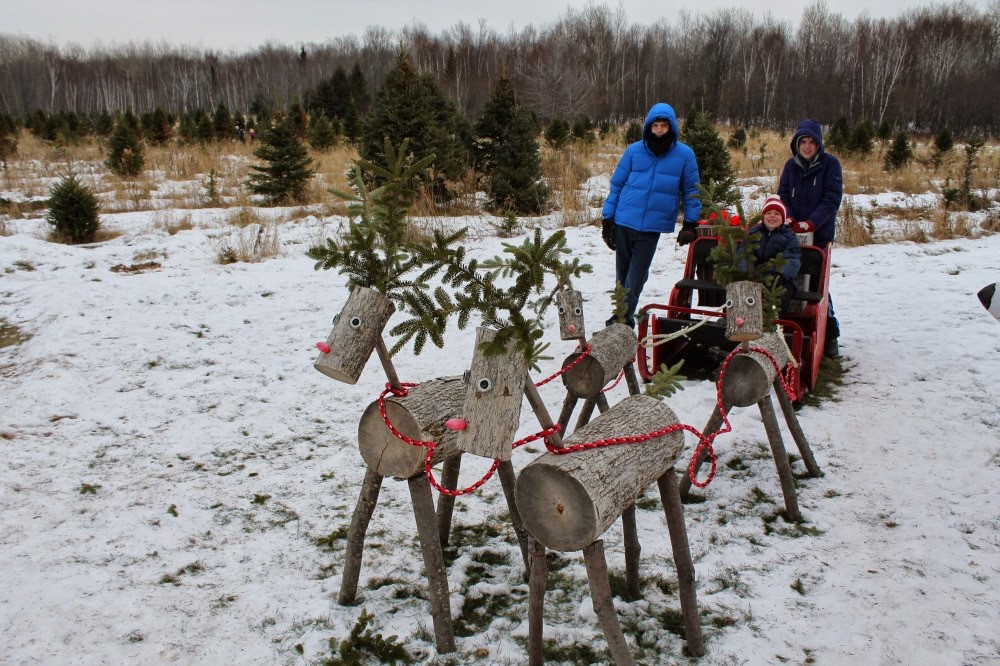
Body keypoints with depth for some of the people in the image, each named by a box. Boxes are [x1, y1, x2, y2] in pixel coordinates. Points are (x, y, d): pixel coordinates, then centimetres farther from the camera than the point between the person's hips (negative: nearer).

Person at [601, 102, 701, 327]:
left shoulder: (685, 154, -1)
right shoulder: (634, 151, 2)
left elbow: (692, 191, 6)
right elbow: (616, 185, 8)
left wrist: (690, 224, 2)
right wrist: (607, 218, 5)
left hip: (653, 225, -2)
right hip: (624, 221, 2)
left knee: (636, 274, -4)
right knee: (623, 272, 10)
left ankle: (623, 315, 0)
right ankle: (625, 315, 22)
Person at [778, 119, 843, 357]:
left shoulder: (830, 164, -3)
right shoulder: (791, 165, 9)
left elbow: (832, 198, -8)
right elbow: (783, 195, 9)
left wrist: (812, 222, -19)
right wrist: (788, 217, -10)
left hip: (820, 233, -4)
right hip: (793, 232, 4)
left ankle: (830, 335, 5)